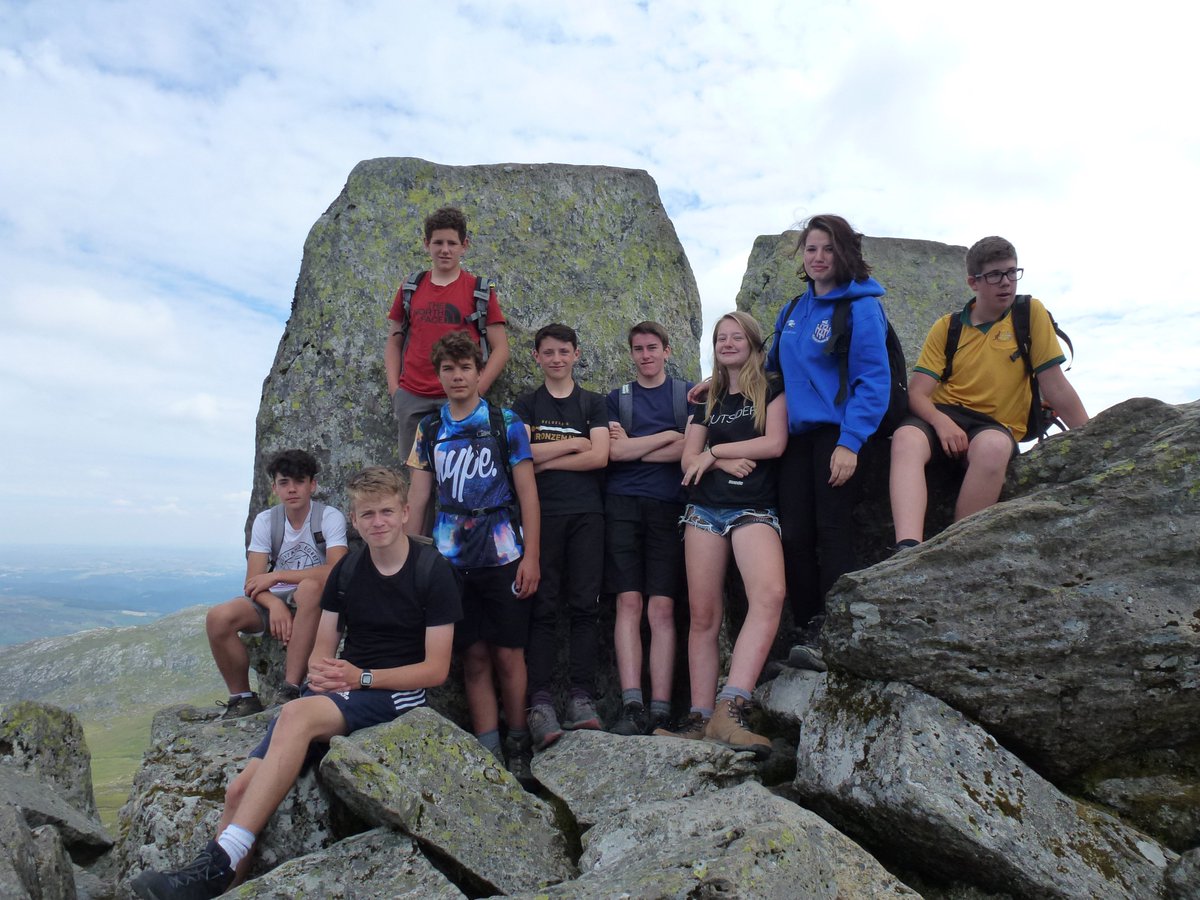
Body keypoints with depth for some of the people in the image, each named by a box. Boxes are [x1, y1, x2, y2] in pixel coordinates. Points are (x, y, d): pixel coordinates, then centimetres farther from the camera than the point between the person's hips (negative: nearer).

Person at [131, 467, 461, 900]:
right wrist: (320, 672, -8)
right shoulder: (347, 570, 13)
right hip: (340, 689, 6)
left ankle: (218, 864, -30)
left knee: (297, 714, -33)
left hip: (396, 692, -6)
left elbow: (435, 670, -7)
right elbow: (321, 651, 15)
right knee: (241, 788, -15)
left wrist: (362, 677, -15)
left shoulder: (433, 571, -4)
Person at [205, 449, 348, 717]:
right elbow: (253, 581, -4)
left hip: (314, 603, -4)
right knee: (218, 618, -23)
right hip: (273, 599, 4)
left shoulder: (330, 517, -10)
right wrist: (275, 605, -27)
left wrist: (276, 576, -19)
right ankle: (242, 699, -1)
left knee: (309, 587, -39)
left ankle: (291, 689, -30)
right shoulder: (265, 520, 2)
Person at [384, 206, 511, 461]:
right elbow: (394, 343, 17)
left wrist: (475, 390, -8)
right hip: (411, 400, 3)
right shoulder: (410, 289, 12)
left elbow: (500, 349, 1)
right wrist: (394, 388, 4)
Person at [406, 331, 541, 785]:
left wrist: (531, 556, -7)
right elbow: (418, 498, 13)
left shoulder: (506, 423, 1)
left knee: (508, 654, 3)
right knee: (474, 657, 6)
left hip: (503, 557, -2)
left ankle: (518, 747, 19)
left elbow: (527, 493, 0)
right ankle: (488, 752, 14)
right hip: (451, 559, 3)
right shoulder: (429, 429, 11)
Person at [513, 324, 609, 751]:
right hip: (541, 513, 0)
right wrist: (573, 444, 0)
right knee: (542, 607, -6)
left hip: (586, 512, 1)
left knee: (584, 604, -4)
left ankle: (580, 699, 1)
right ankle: (540, 703, -5)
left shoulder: (593, 404, 14)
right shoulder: (526, 406, 14)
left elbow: (599, 457, -1)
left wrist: (546, 459, -1)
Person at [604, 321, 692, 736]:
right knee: (629, 602, -8)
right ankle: (632, 705, -9)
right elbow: (614, 452, 0)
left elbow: (691, 449, -2)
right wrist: (669, 435, 1)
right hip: (623, 504, 1)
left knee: (662, 608, -6)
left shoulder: (687, 394, 15)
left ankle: (660, 709, -6)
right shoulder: (617, 398, 17)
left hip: (669, 505, -1)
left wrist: (632, 447, -2)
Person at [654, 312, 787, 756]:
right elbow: (689, 460, 11)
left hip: (754, 510, -4)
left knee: (770, 594, -30)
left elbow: (775, 443, -4)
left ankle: (728, 710, -36)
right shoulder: (708, 399, 20)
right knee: (703, 616, -2)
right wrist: (726, 462, -9)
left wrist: (714, 451, 1)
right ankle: (700, 718, 2)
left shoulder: (771, 389, 10)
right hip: (705, 510, 4)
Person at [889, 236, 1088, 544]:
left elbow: (1056, 387, 2)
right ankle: (907, 549, -49)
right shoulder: (946, 328, 9)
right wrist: (941, 422, -22)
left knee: (993, 446, -39)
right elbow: (917, 393, -1)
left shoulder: (1031, 313, 4)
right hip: (944, 416, 1)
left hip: (996, 426, -1)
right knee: (906, 437, -35)